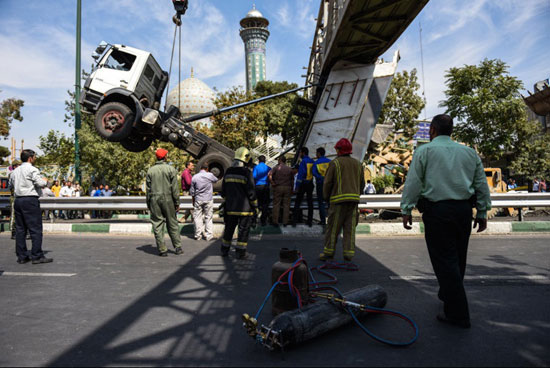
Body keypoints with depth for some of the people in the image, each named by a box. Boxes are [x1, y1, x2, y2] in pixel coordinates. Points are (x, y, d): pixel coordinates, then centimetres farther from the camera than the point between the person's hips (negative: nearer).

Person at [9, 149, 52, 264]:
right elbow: (41, 183, -15)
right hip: (30, 200, -8)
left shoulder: (15, 171, 16)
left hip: (18, 200, 8)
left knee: (20, 229, 10)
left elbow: (10, 185, 27)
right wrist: (45, 181, 4)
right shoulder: (32, 169, -8)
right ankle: (37, 256, -5)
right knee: (36, 229, -5)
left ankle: (21, 256, 13)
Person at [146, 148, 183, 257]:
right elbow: (175, 188, -5)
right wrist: (177, 202, 0)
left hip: (154, 199, 1)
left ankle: (162, 250, 6)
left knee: (157, 225, 4)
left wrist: (148, 203, 11)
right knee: (172, 223, 8)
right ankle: (178, 247, 12)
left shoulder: (150, 170, 4)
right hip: (168, 199, -1)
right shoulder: (171, 169, -2)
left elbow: (148, 188, 5)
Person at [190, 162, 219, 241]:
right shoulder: (210, 175, -8)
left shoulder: (195, 177, -3)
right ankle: (208, 236, 8)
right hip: (208, 200, -1)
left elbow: (192, 191, 4)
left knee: (197, 217, 8)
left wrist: (193, 201, 15)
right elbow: (216, 180, 15)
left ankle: (198, 235, 11)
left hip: (198, 200, 1)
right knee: (208, 218, 6)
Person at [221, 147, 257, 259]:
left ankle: (225, 250, 26)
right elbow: (251, 192, -12)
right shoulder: (247, 172, -13)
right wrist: (255, 206, -2)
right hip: (244, 207, -5)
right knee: (243, 229, 6)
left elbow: (223, 191, 13)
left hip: (230, 207, 6)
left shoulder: (228, 172, 6)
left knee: (229, 228, 17)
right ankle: (240, 252, 10)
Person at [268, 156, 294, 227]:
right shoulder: (289, 169, 8)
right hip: (287, 188, 2)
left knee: (276, 205, 3)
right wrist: (291, 189, 18)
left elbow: (269, 175, -18)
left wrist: (272, 183, -8)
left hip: (278, 187, -2)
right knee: (286, 205, 6)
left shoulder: (276, 168, -2)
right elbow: (292, 180, 11)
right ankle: (285, 222, 8)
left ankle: (275, 222, 2)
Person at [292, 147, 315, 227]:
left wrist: (297, 186, -15)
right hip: (310, 184, 6)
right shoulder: (312, 162, 9)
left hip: (303, 184, -6)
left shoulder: (303, 161, -11)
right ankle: (310, 221, 12)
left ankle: (294, 221, -1)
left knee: (297, 202, 0)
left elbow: (300, 174, -16)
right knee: (310, 203, 9)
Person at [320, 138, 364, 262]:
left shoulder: (335, 163, -3)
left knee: (333, 226, 2)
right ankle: (349, 253, 6)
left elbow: (328, 182, -4)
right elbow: (362, 183, 15)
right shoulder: (357, 164, 13)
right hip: (354, 199, 5)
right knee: (350, 227, 6)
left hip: (339, 199, -4)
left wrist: (326, 196, 8)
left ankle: (328, 251, 9)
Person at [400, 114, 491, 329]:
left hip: (437, 211, -5)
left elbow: (413, 183, -6)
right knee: (458, 258, 18)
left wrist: (406, 210, -2)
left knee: (445, 260, -2)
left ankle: (458, 314, 1)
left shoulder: (425, 151, -1)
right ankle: (447, 295, 37)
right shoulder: (469, 152, 14)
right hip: (464, 210, 6)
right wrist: (482, 213, 18)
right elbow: (482, 184, 14)